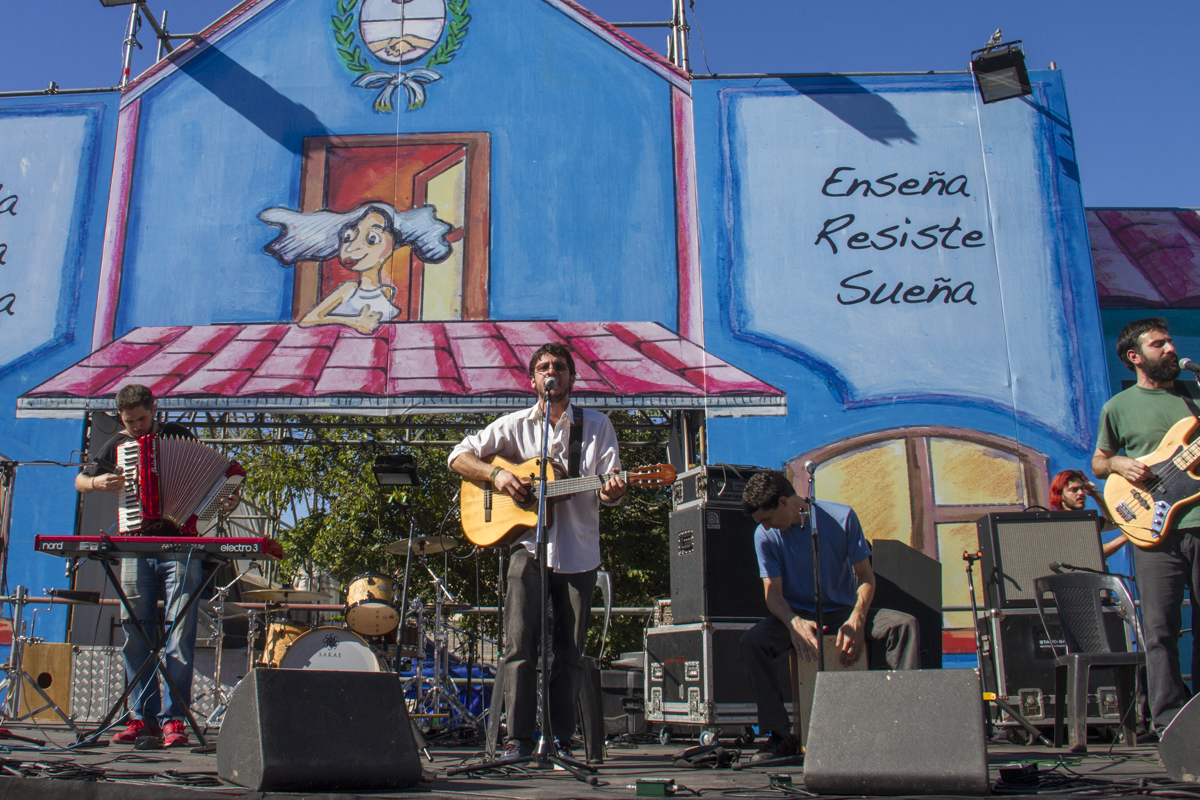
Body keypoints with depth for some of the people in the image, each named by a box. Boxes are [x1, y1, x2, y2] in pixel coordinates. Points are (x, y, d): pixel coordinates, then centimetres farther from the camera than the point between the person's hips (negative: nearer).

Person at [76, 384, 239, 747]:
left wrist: (227, 499, -7)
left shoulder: (179, 435, 8)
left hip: (180, 547, -3)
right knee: (135, 634, 2)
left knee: (180, 633, -8)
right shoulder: (117, 445, 14)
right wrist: (97, 482, 1)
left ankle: (173, 719, -5)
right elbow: (80, 480, 23)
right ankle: (142, 717, 11)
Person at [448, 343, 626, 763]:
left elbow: (607, 488, 3)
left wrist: (612, 491, -21)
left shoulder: (597, 425, 7)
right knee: (520, 642, -6)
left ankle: (561, 739, 13)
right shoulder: (515, 425, 7)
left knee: (569, 652, 4)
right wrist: (496, 473, -11)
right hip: (528, 546, 0)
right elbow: (459, 456, 7)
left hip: (578, 552, 1)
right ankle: (519, 738, 2)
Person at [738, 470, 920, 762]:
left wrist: (856, 621, -25)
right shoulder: (765, 535, -7)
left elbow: (866, 577, -7)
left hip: (845, 611, 0)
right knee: (750, 642, -28)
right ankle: (780, 736, -21)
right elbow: (773, 593, -9)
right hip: (797, 615, 1)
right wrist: (794, 623, -31)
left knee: (906, 625, -26)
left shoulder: (841, 518, -10)